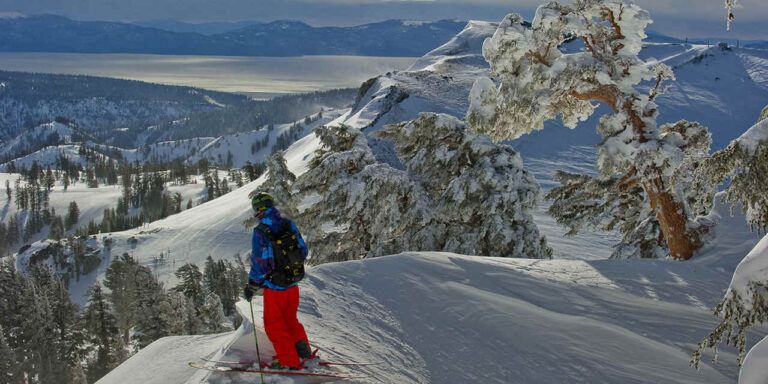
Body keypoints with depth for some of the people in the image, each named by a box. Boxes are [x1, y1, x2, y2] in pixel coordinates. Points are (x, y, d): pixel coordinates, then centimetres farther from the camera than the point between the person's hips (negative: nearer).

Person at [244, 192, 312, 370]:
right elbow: (303, 251, 5)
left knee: (274, 325, 10)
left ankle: (289, 362, 14)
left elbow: (259, 263, -17)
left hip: (274, 288, -6)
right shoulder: (289, 225, -2)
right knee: (290, 320, 24)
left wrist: (252, 287, -4)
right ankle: (304, 353, 25)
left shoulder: (260, 232, -18)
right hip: (293, 285, 6)